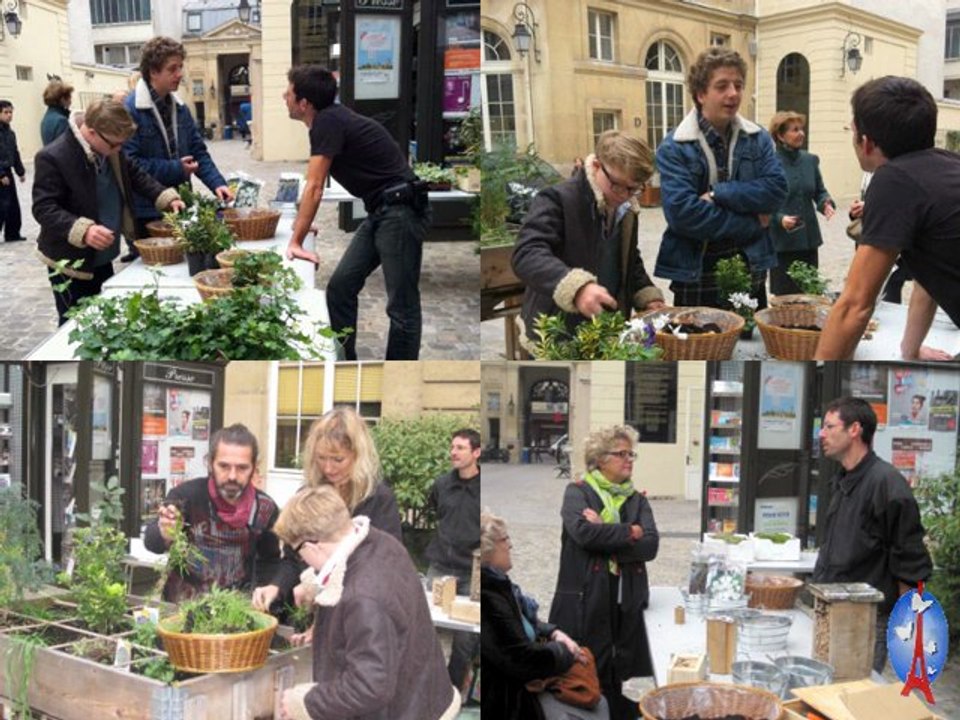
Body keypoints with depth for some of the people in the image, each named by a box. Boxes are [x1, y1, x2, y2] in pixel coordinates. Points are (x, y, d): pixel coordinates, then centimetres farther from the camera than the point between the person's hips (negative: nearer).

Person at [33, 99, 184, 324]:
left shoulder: (111, 150, 0)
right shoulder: (53, 158, -24)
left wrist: (166, 197, -1)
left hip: (102, 258, 8)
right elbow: (44, 208, -27)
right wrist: (83, 230, -41)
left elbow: (135, 175, 15)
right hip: (71, 263, -8)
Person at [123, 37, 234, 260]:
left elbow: (198, 152, 12)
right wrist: (175, 169, -16)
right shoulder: (129, 110, -15)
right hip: (145, 214, -7)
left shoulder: (180, 108, 9)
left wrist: (217, 183, -4)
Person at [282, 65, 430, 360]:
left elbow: (314, 188, -15)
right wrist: (301, 224, 27)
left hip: (401, 211, -10)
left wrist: (296, 242, -14)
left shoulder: (328, 122, -13)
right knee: (339, 288, 9)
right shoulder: (332, 118, 13)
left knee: (402, 306, -5)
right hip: (380, 212, 10)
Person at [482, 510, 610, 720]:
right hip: (508, 698, -10)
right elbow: (523, 660, -27)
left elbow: (525, 623, 20)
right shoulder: (488, 598, -28)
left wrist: (554, 633, 1)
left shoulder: (495, 584, 4)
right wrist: (566, 651, -10)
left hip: (518, 681, 10)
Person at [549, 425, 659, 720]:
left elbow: (650, 545, -2)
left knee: (622, 684, 5)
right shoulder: (577, 492, 3)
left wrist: (605, 536, -11)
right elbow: (583, 530, -18)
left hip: (627, 604, 4)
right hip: (584, 602, -4)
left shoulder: (637, 500, 14)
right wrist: (630, 532, -9)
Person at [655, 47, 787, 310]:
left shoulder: (758, 139, 7)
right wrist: (749, 224, -13)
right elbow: (681, 212, -19)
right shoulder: (673, 148, -8)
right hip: (696, 277, -4)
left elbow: (776, 190, -7)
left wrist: (717, 194, -16)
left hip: (750, 271, 4)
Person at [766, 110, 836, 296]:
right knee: (783, 294, -1)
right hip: (781, 241, -5)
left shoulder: (810, 160, 8)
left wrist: (826, 203, -6)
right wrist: (780, 218, -25)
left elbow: (819, 191, 16)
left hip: (809, 238, 5)